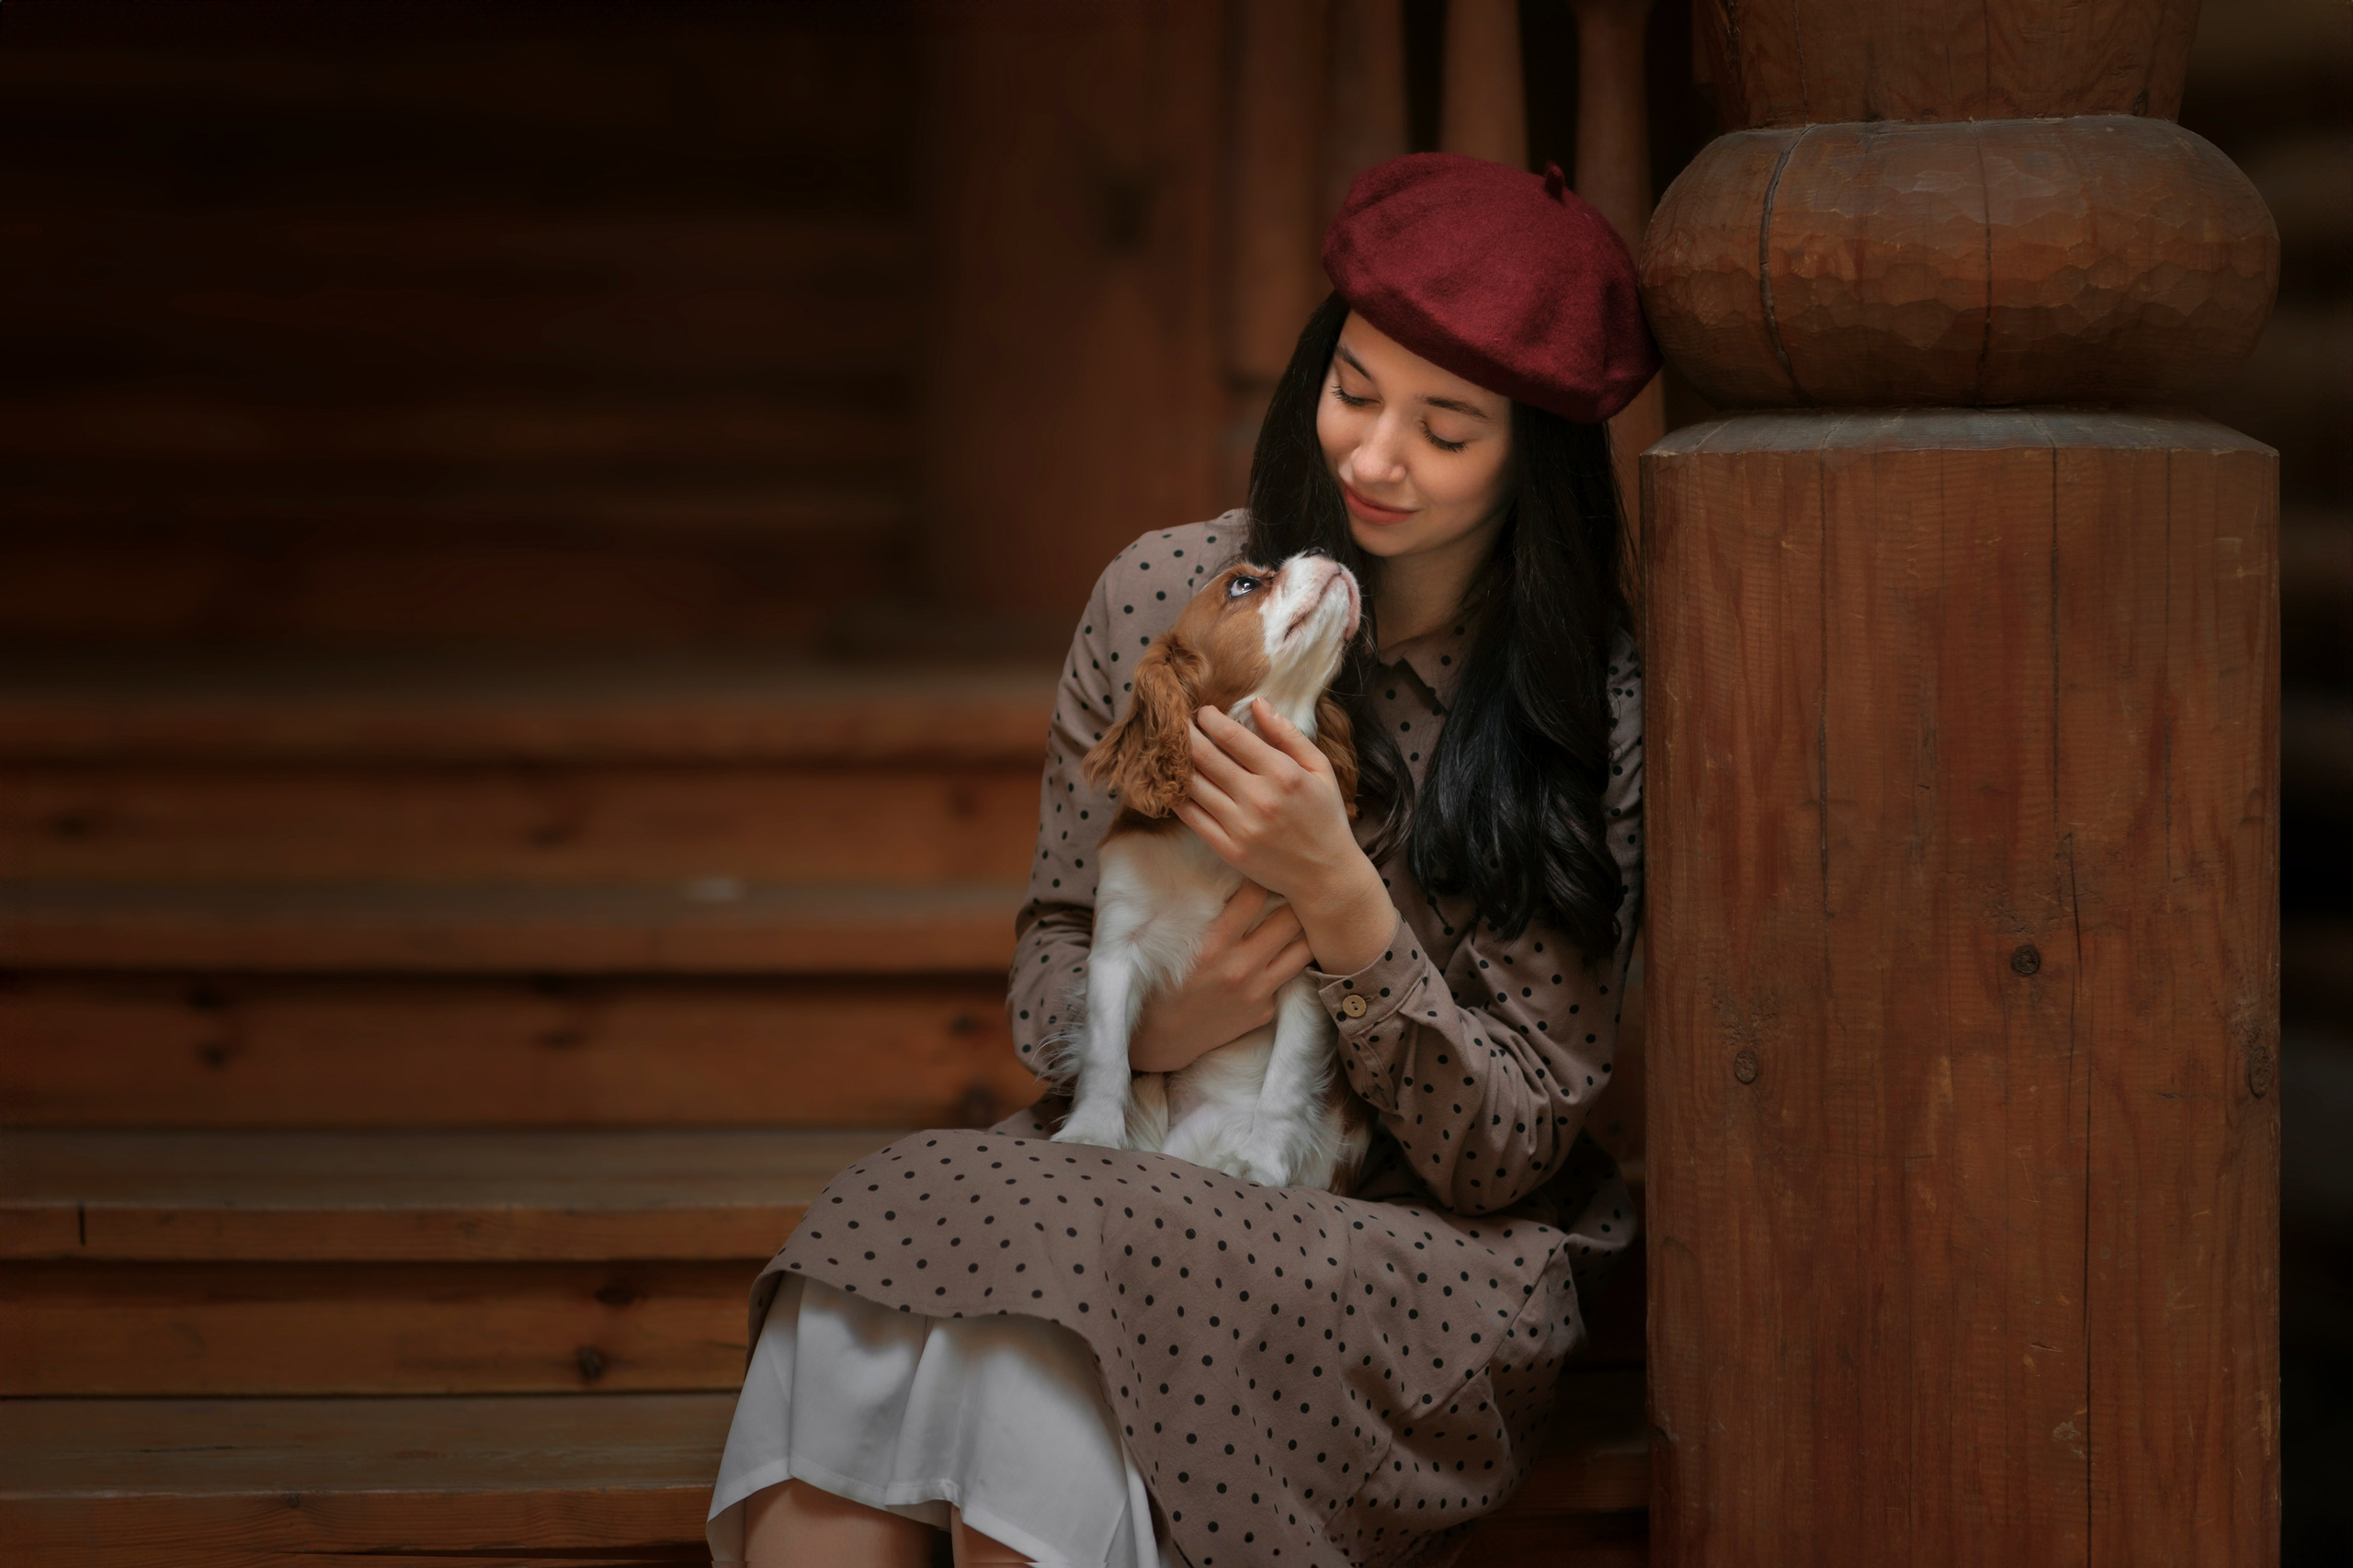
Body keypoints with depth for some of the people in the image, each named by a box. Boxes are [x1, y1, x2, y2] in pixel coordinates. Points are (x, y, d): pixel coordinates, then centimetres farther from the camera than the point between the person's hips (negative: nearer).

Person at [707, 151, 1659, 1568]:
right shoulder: (1168, 596, 3)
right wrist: (1149, 1029, -12)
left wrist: (1338, 894, -22)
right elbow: (1055, 942, 12)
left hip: (1427, 1253, -4)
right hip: (1147, 1171, 4)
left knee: (1044, 1286, -33)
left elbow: (1505, 1155, -8)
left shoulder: (1590, 710, -6)